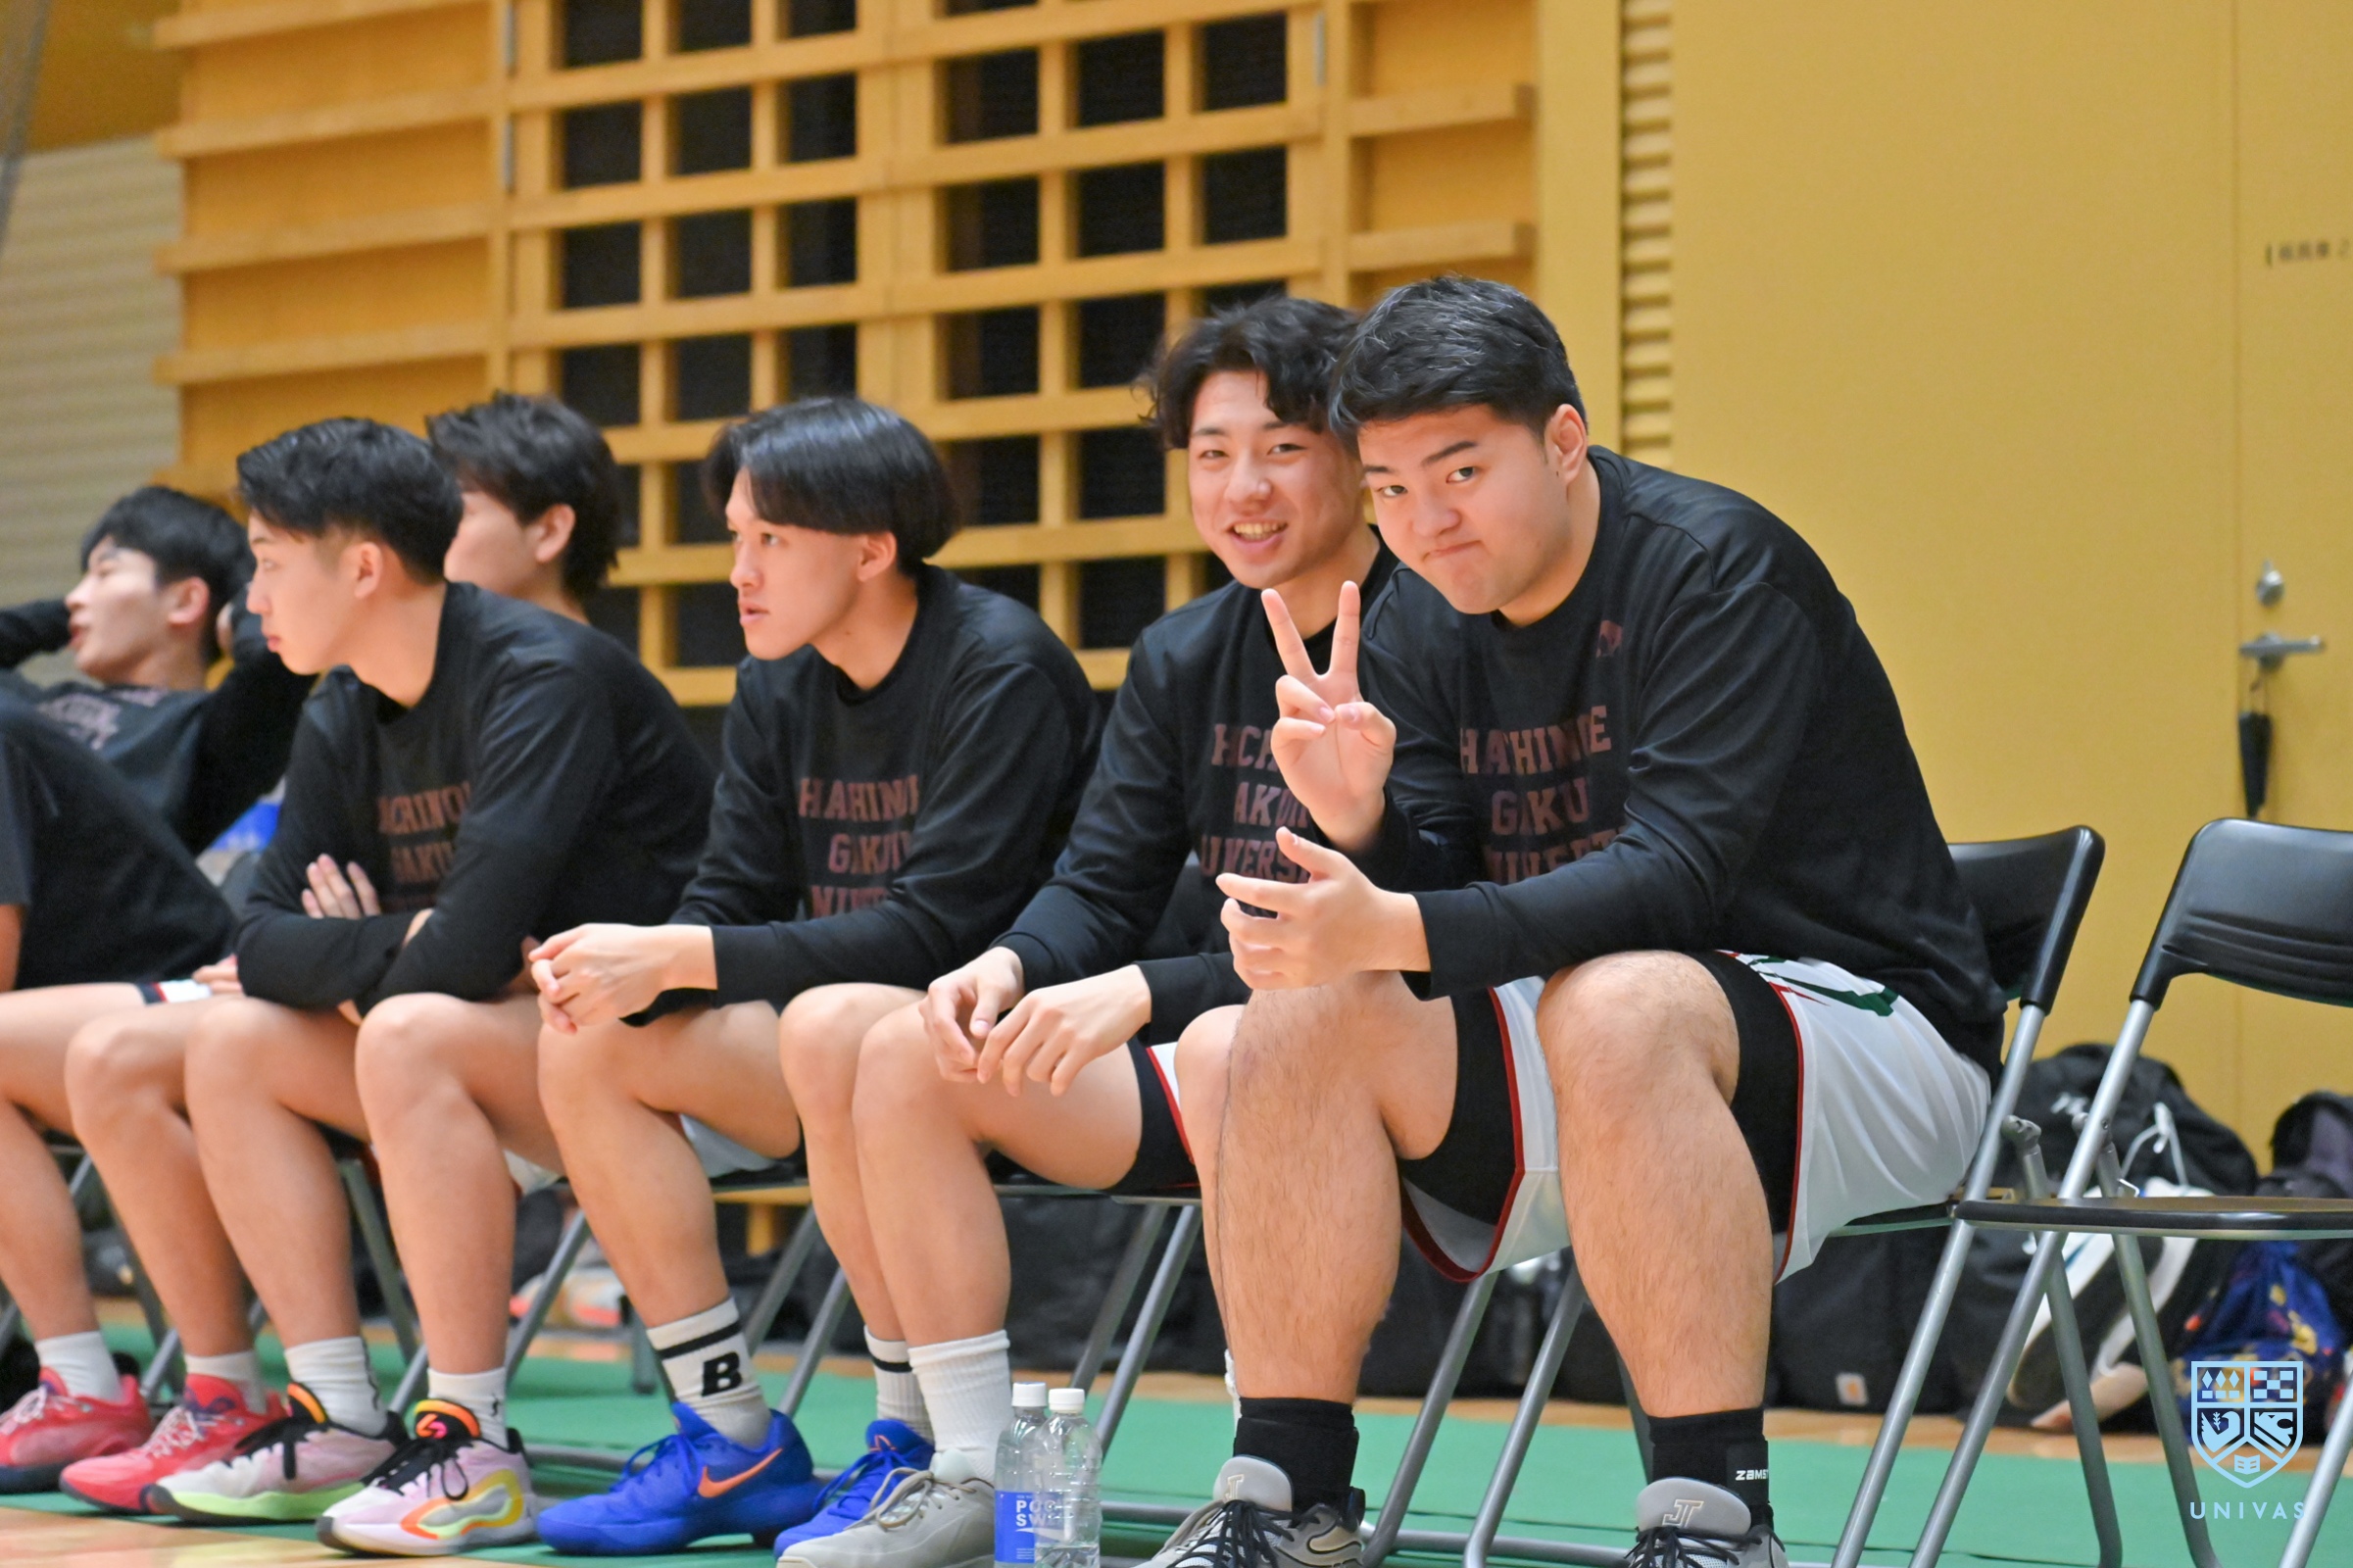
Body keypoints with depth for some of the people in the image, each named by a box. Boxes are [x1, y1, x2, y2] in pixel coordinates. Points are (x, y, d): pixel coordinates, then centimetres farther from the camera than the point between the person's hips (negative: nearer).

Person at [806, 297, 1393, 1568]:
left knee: (1239, 1053, -39)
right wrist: (1009, 966, -15)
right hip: (1205, 1063, 8)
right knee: (909, 1055, -5)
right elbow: (1101, 884, 9)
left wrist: (1142, 996, -28)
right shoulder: (1181, 660, 10)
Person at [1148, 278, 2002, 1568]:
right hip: (1584, 1049, 7)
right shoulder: (1420, 625, 5)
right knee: (1304, 1015, -13)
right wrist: (1357, 822, -23)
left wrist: (1398, 931, -37)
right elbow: (1428, 907, 0)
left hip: (1862, 1025, -7)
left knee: (1614, 1005, -36)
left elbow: (1676, 876, -27)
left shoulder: (1714, 566, -16)